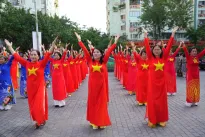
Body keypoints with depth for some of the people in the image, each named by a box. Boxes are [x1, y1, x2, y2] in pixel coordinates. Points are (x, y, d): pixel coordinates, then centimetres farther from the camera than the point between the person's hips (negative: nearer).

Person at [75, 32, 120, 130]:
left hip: (101, 84, 0)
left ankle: (101, 122, 20)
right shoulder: (90, 61, 0)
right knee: (93, 102, 8)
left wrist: (115, 42, -7)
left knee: (101, 102, 7)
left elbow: (109, 51, -4)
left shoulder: (103, 62, 0)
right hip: (92, 84, 1)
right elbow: (85, 50, -3)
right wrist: (79, 40, -4)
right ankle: (94, 122, 21)